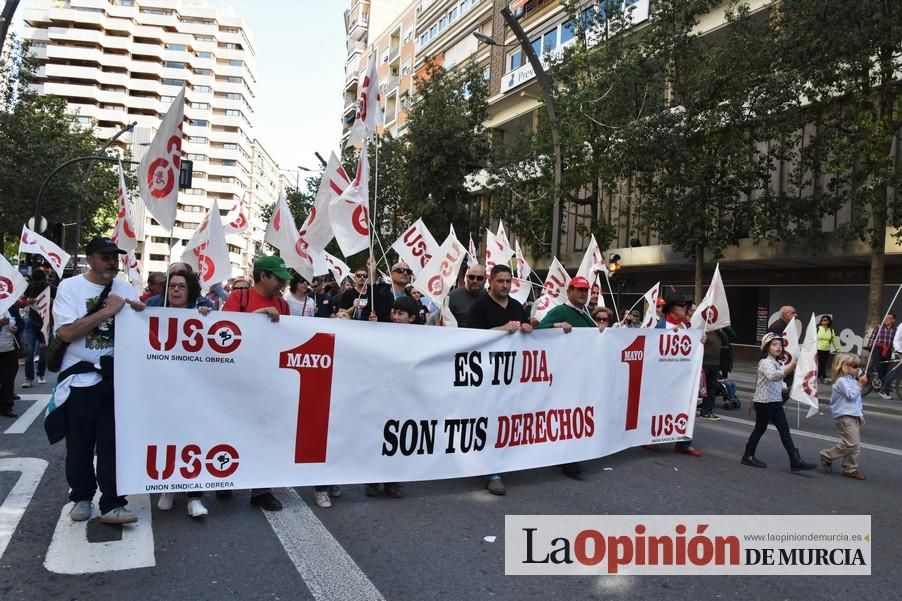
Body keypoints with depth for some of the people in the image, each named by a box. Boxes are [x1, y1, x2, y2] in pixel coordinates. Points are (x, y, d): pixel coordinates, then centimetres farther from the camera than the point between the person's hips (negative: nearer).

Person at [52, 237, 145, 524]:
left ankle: (112, 504, 7)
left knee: (113, 443, 2)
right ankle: (81, 497, 29)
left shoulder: (125, 288, 6)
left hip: (115, 377, 2)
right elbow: (66, 332, -16)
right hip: (80, 379, -2)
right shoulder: (70, 287, -4)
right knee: (79, 444, 11)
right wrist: (107, 310, -18)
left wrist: (140, 310, -11)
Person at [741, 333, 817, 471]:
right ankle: (748, 456, 14)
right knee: (760, 428, 2)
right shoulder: (765, 362, -16)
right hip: (764, 402, -8)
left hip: (776, 401, 8)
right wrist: (791, 366, -47)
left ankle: (795, 461, 4)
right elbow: (773, 376, -38)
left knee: (784, 430, 4)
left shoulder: (777, 363, 14)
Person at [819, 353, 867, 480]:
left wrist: (860, 414, 16)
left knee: (856, 446, 9)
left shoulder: (852, 380, 17)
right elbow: (851, 395, -20)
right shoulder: (841, 381, -11)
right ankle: (827, 456, -1)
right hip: (844, 416, -10)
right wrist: (860, 384, -13)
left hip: (854, 416, 10)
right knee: (852, 443, -15)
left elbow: (857, 400, 23)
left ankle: (850, 469, 17)